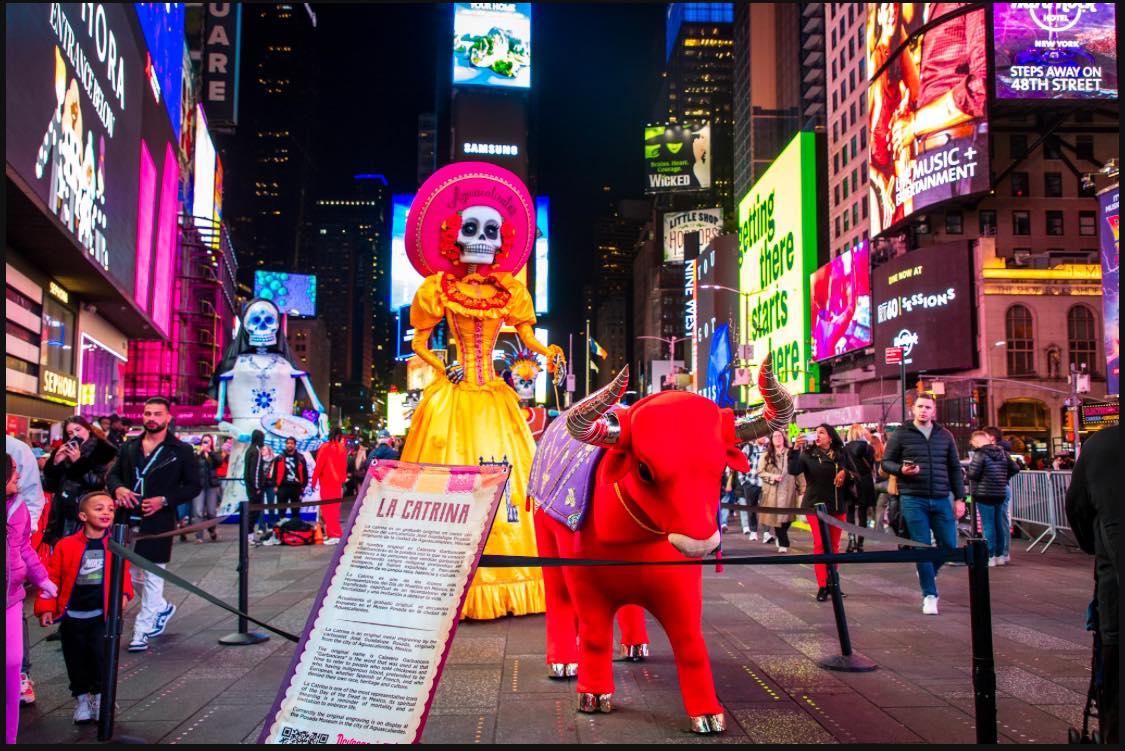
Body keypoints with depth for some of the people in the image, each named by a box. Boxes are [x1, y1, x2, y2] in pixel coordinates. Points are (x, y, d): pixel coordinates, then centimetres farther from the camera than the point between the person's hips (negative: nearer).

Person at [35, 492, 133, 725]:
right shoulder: (66, 545, -6)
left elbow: (122, 573, 6)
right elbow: (52, 577, -1)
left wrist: (123, 593, -11)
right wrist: (46, 607, -6)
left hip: (102, 614, 0)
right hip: (72, 615, 0)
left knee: (101, 654, -5)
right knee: (76, 659, 10)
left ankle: (100, 696, 16)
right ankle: (81, 698, 29)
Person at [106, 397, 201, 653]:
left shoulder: (181, 451, -1)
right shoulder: (129, 446, 12)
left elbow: (193, 486, -1)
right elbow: (113, 474, 18)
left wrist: (164, 500, -14)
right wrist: (118, 488, -6)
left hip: (158, 521, -5)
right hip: (127, 518, 5)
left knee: (153, 576, 0)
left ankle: (142, 631, 8)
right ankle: (161, 607, 33)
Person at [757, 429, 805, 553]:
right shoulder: (766, 455, 4)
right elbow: (760, 472, 2)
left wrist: (802, 489, -2)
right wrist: (772, 476, -13)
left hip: (788, 491, 0)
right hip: (772, 491, 0)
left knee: (787, 517, 1)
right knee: (776, 517, -4)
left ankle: (781, 540, 26)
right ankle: (783, 543, 6)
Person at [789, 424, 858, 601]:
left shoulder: (842, 454, 5)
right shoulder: (808, 454, -2)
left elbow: (855, 474, 9)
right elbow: (793, 470, -17)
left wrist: (845, 473, -12)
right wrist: (795, 449, -30)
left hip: (837, 506, 3)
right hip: (815, 505, -3)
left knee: (834, 546, 10)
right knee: (820, 545, -7)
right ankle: (822, 586, -4)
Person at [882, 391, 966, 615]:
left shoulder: (945, 435, 11)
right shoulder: (900, 434, 2)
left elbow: (955, 469, 13)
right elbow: (886, 462, 5)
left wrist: (959, 498, 7)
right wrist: (901, 470, -16)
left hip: (941, 500, 3)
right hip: (913, 500, -3)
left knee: (949, 545, 3)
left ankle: (927, 572, 33)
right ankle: (930, 595, 10)